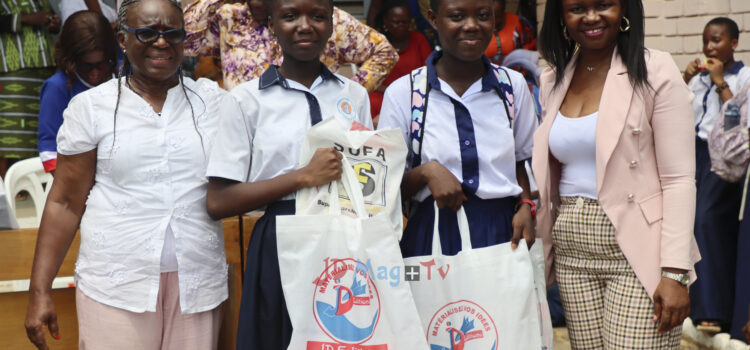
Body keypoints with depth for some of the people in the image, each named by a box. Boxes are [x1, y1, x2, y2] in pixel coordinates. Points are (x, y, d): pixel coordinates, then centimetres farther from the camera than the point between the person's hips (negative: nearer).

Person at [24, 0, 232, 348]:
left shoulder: (215, 101, 6)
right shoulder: (91, 106, 2)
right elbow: (65, 203, 2)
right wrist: (39, 290, -2)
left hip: (198, 285, 2)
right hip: (115, 286, -1)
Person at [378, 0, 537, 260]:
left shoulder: (514, 85, 7)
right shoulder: (401, 93, -2)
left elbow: (520, 163, 15)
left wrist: (525, 207, -3)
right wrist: (427, 171, -18)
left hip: (502, 232, 2)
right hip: (433, 236, -2)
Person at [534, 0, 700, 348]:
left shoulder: (654, 72, -4)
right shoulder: (552, 81, 11)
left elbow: (679, 179, -9)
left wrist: (675, 272, -16)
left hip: (637, 253, -5)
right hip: (572, 255, 5)